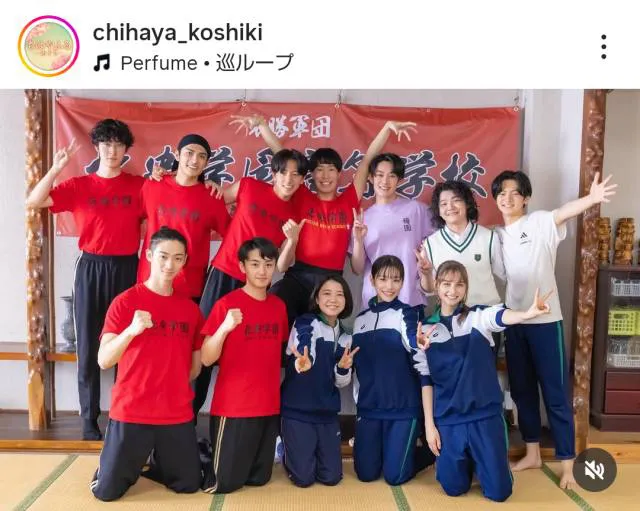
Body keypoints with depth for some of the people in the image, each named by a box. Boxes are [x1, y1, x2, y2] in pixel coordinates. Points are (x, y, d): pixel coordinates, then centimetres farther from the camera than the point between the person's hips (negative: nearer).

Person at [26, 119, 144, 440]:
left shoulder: (139, 186, 4)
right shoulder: (77, 186, 5)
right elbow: (33, 202, -4)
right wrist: (56, 168, -13)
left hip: (126, 269, 0)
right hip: (90, 269, 1)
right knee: (88, 346, 4)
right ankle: (89, 419, 16)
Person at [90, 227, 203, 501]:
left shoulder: (191, 308, 4)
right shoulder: (125, 302, -8)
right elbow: (103, 360, -16)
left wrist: (175, 390, 6)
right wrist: (131, 330, -31)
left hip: (178, 414, 3)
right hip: (130, 412, -3)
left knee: (189, 485, 9)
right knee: (107, 492, 3)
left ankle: (155, 464, 38)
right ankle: (121, 464, 36)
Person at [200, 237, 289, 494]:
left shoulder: (279, 305, 5)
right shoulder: (226, 304, -12)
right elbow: (207, 359, -14)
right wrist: (224, 327, -29)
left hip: (269, 406, 6)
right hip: (233, 407, -5)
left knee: (259, 478, 14)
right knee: (223, 482, 2)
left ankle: (210, 453, 38)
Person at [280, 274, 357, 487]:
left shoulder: (344, 337, 7)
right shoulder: (305, 323, -11)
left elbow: (339, 383, 9)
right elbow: (301, 354, -33)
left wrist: (343, 368, -13)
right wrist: (302, 364, -56)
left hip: (327, 413, 5)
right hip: (297, 411, -5)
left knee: (331, 477, 6)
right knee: (304, 478, -2)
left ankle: (307, 452, 35)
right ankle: (286, 447, 28)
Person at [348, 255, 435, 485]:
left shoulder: (407, 314, -4)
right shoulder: (361, 319, 9)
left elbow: (418, 354, -22)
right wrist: (358, 401, 16)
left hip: (404, 406, -4)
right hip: (369, 407, 4)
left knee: (395, 475, -3)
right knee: (366, 473, 5)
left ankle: (429, 451, 25)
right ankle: (383, 449, 35)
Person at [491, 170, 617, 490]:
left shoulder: (540, 223, -6)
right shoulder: (495, 235, 9)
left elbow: (565, 212, -27)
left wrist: (592, 198, -47)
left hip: (545, 320, -5)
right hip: (513, 322, 5)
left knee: (555, 393, 1)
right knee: (521, 390, 14)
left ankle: (567, 465, 12)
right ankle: (532, 454, 30)